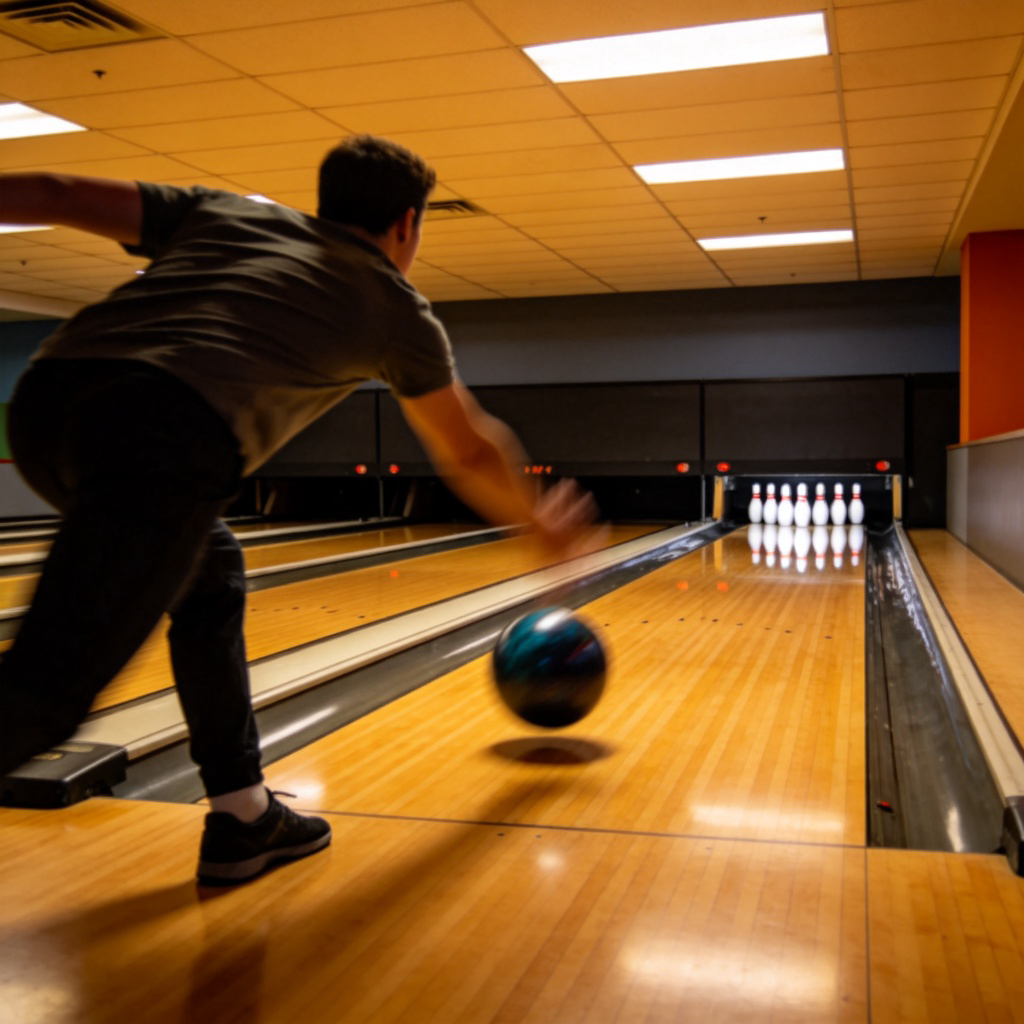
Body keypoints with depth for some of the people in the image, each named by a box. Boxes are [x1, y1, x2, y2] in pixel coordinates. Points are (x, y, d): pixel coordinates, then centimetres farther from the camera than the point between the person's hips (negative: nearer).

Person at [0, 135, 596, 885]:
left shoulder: (224, 212, 31)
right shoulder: (397, 309, 24)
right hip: (164, 435, -7)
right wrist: (539, 520, 50)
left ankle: (242, 817, 30)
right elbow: (471, 456, 33)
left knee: (209, 576, 26)